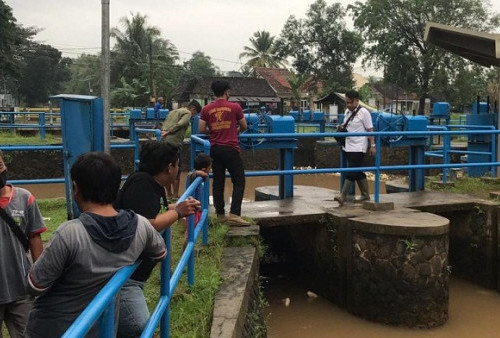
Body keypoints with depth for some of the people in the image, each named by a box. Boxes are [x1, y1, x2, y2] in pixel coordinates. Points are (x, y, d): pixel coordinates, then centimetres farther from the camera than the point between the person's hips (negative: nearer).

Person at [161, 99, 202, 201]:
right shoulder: (187, 113, 1)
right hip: (174, 143, -8)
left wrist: (165, 131, 6)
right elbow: (180, 124, -16)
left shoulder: (172, 112, 27)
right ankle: (175, 196, 5)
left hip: (164, 142, 8)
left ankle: (169, 194, 24)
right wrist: (169, 131, -13)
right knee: (176, 172, 1)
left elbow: (164, 125, 20)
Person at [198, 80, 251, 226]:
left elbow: (201, 129, 2)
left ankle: (220, 214, 16)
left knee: (218, 181, 11)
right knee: (239, 181, 0)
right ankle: (234, 214, -9)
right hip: (230, 149, -4)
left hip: (214, 149, 4)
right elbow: (244, 126, 8)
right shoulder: (235, 107, -3)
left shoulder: (206, 109, 4)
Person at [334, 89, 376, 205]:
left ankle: (342, 196, -12)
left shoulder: (363, 112, -9)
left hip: (358, 148, -7)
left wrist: (372, 145, -12)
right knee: (358, 172, 13)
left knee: (351, 172, -10)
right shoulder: (347, 112, 11)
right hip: (348, 147, 7)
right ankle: (365, 195, 22)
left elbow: (370, 129, -8)